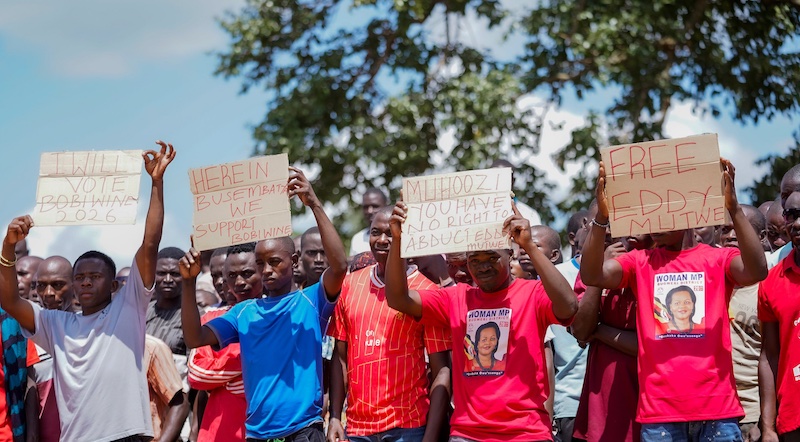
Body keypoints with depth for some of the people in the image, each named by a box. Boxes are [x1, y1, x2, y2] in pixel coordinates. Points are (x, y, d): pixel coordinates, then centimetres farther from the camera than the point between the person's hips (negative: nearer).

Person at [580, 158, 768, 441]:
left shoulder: (719, 259, 4)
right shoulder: (639, 262, 8)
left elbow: (756, 271, -16)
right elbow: (592, 275, -9)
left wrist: (734, 209, -27)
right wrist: (601, 217, -23)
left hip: (716, 408, -1)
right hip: (659, 410, 1)